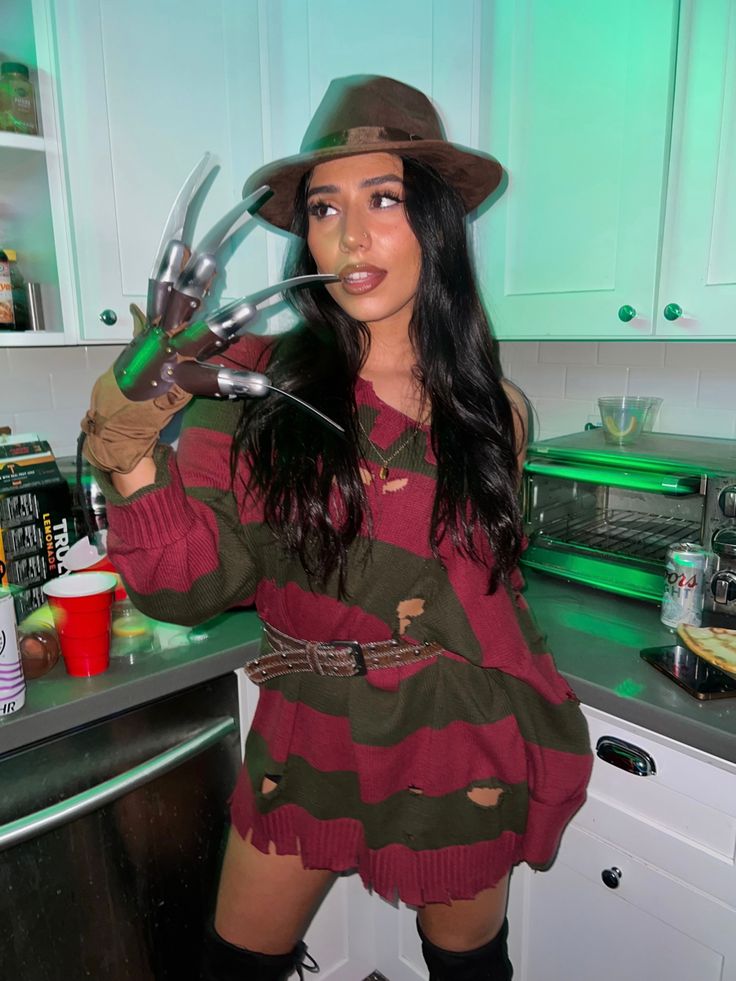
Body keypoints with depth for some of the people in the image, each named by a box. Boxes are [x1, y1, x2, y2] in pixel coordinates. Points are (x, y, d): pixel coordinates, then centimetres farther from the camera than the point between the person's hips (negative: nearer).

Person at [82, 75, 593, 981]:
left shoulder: (494, 411, -6)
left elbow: (488, 591, 7)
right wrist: (133, 461, -31)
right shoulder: (258, 384, -11)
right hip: (307, 739, 0)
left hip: (460, 745, 1)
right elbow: (195, 585, -16)